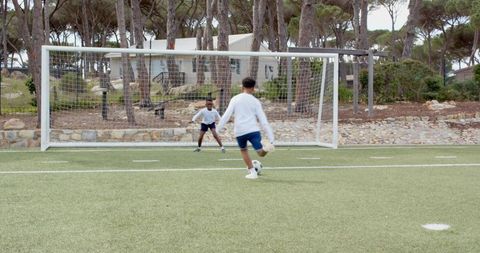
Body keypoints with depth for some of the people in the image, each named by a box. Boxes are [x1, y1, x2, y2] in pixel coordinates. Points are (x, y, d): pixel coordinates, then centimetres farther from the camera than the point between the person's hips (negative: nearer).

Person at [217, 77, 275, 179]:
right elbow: (263, 121, 5)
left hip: (239, 131, 1)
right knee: (261, 153, -3)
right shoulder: (255, 101, 10)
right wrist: (271, 138, 4)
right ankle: (266, 148, -38)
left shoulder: (235, 99, 10)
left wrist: (220, 127, 1)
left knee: (243, 150, 25)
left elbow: (227, 114, -1)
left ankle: (252, 172, 20)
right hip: (253, 130, -1)